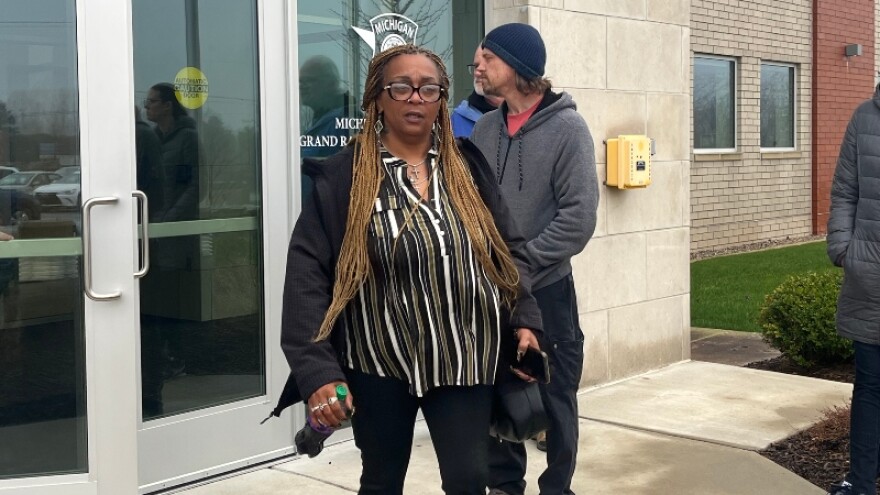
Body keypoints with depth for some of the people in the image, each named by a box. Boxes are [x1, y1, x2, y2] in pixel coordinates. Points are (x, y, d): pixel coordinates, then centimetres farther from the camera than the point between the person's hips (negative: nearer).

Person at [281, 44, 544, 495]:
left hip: (462, 357, 2)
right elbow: (308, 273, -11)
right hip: (379, 363, -2)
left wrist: (524, 320, -4)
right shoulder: (343, 175, -7)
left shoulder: (468, 167, 4)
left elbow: (509, 249, 9)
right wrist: (317, 370, -19)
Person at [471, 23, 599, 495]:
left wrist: (520, 260, -17)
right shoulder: (485, 127, 5)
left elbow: (578, 219, -15)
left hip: (546, 289, -4)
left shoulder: (566, 127, -10)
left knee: (554, 398, 8)